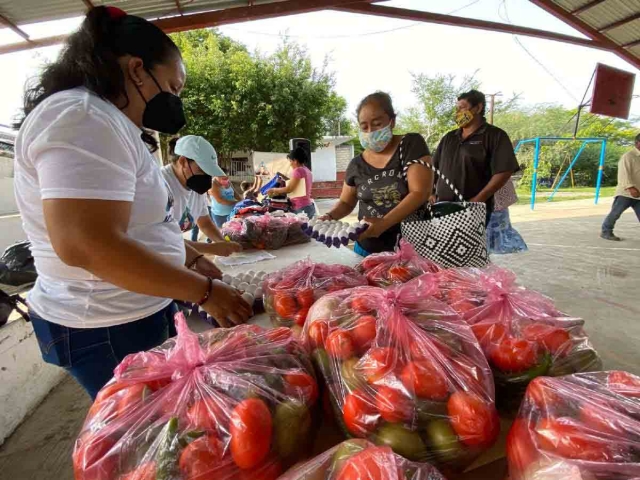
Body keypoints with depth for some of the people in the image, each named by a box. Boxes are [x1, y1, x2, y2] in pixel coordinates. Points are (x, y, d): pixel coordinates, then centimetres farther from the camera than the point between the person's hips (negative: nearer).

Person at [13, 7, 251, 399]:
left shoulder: (111, 125, 13)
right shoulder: (83, 117, -20)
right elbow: (86, 245, -31)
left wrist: (193, 260, 10)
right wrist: (204, 291, -23)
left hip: (138, 315, 9)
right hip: (110, 332, -9)